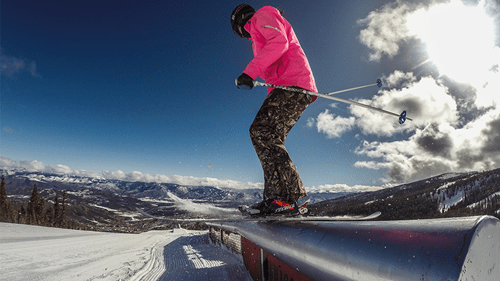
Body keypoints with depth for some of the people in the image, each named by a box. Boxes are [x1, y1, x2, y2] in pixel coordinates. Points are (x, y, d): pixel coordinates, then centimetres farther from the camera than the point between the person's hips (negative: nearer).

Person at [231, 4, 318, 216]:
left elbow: (279, 41, -13)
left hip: (292, 83, -10)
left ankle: (286, 197, -27)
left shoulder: (262, 15, 8)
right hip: (289, 88, 10)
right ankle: (275, 198, 1)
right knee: (269, 138, 3)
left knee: (262, 131, -22)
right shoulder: (259, 36, 36)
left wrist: (250, 71, -20)